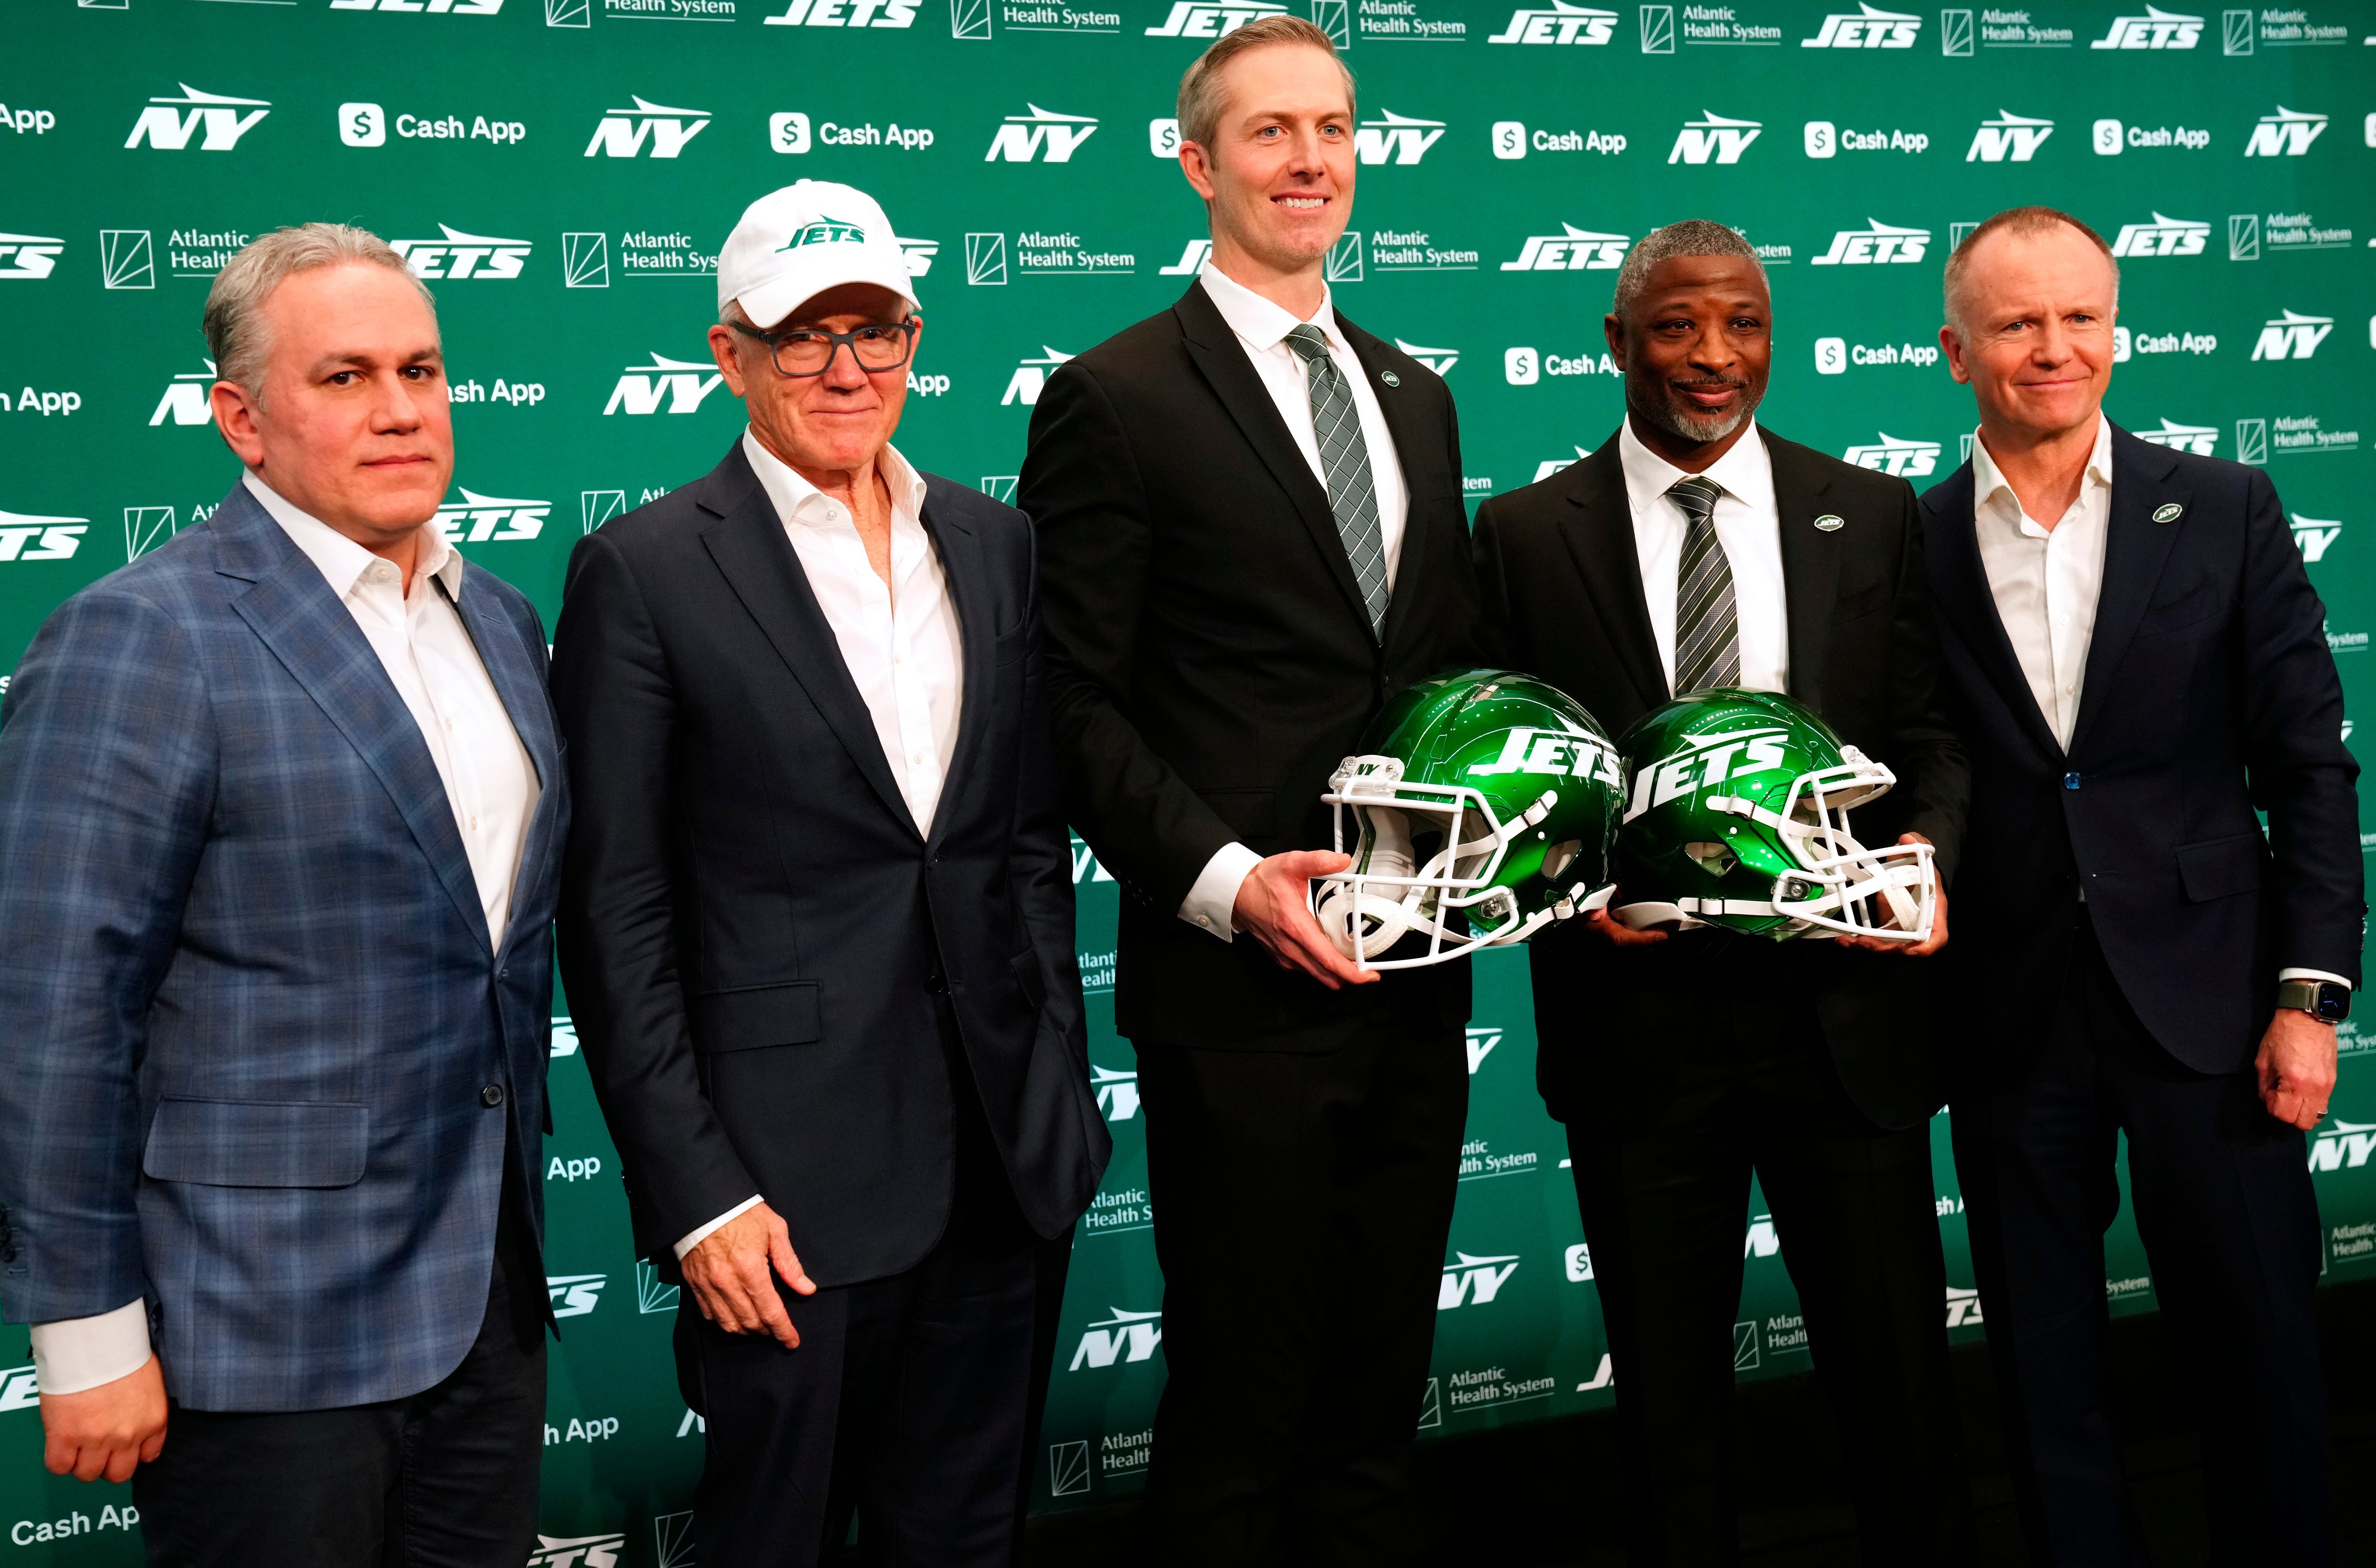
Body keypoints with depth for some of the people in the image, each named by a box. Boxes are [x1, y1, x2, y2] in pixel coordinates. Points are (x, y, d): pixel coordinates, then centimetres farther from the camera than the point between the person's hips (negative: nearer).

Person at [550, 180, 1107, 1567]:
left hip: (1000, 1161, 5)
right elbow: (616, 916, -8)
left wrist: (1059, 1078, 8)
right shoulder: (645, 571, -7)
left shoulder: (993, 541, 9)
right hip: (789, 1182, -4)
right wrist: (697, 1195, -12)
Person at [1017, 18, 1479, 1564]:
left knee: (1385, 1371, 17)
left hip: (1417, 970, 6)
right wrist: (1223, 880, -20)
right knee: (1242, 1379, 6)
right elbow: (1079, 701, -10)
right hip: (1240, 976, -6)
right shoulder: (1115, 398, -6)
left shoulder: (1416, 398, 15)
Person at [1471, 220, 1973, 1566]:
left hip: (1843, 1006, 1)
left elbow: (1928, 735, 7)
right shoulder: (1525, 534, 1)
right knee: (1672, 1407, 13)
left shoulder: (1874, 517, 6)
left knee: (1900, 1377, 9)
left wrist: (1927, 844, -13)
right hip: (1636, 1020, -1)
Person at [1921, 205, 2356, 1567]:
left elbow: (2310, 766, 1)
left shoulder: (2226, 512, 2)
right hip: (2009, 1020, 1)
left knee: (2260, 1341, 7)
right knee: (2047, 1367, 11)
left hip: (2206, 999, 0)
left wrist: (2313, 994, -5)